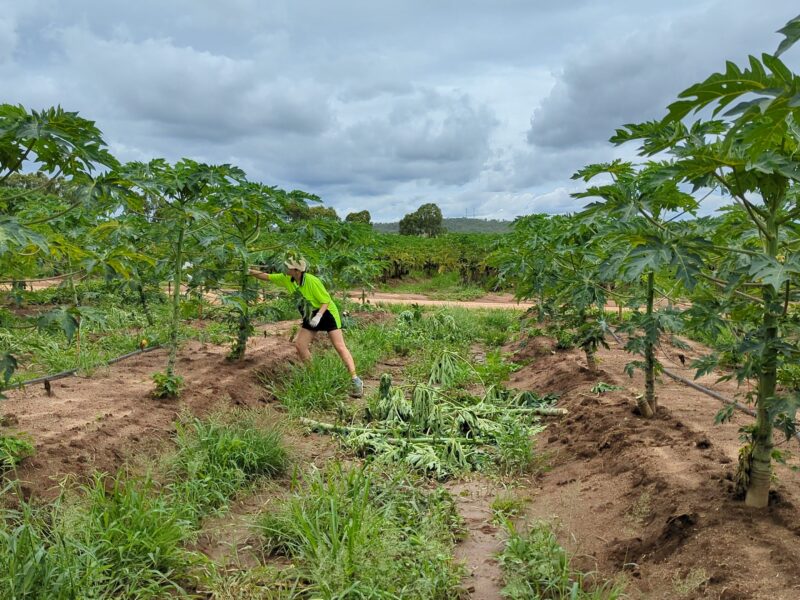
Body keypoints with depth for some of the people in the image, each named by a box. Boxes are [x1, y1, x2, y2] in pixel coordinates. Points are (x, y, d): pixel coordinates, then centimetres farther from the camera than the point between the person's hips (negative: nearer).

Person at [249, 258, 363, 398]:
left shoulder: (312, 281, -27)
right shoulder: (287, 279, -8)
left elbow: (326, 301, -22)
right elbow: (267, 277, 1)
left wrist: (318, 316, -35)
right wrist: (250, 271, -8)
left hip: (326, 313, -7)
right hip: (310, 316, 7)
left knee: (340, 346, -11)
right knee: (299, 345, -1)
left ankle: (356, 381, -10)